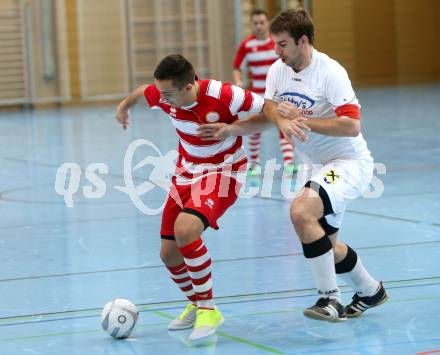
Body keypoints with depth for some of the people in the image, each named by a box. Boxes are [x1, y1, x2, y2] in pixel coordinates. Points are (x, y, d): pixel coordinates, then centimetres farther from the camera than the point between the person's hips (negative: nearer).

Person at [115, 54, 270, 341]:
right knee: (169, 253, 4)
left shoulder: (223, 95, -28)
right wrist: (124, 106, 31)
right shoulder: (164, 94, -12)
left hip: (222, 173, -6)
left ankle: (208, 309, -14)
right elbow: (142, 91, 14)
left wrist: (232, 127, -30)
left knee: (184, 230, -30)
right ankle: (196, 305, 33)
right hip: (187, 173, 6)